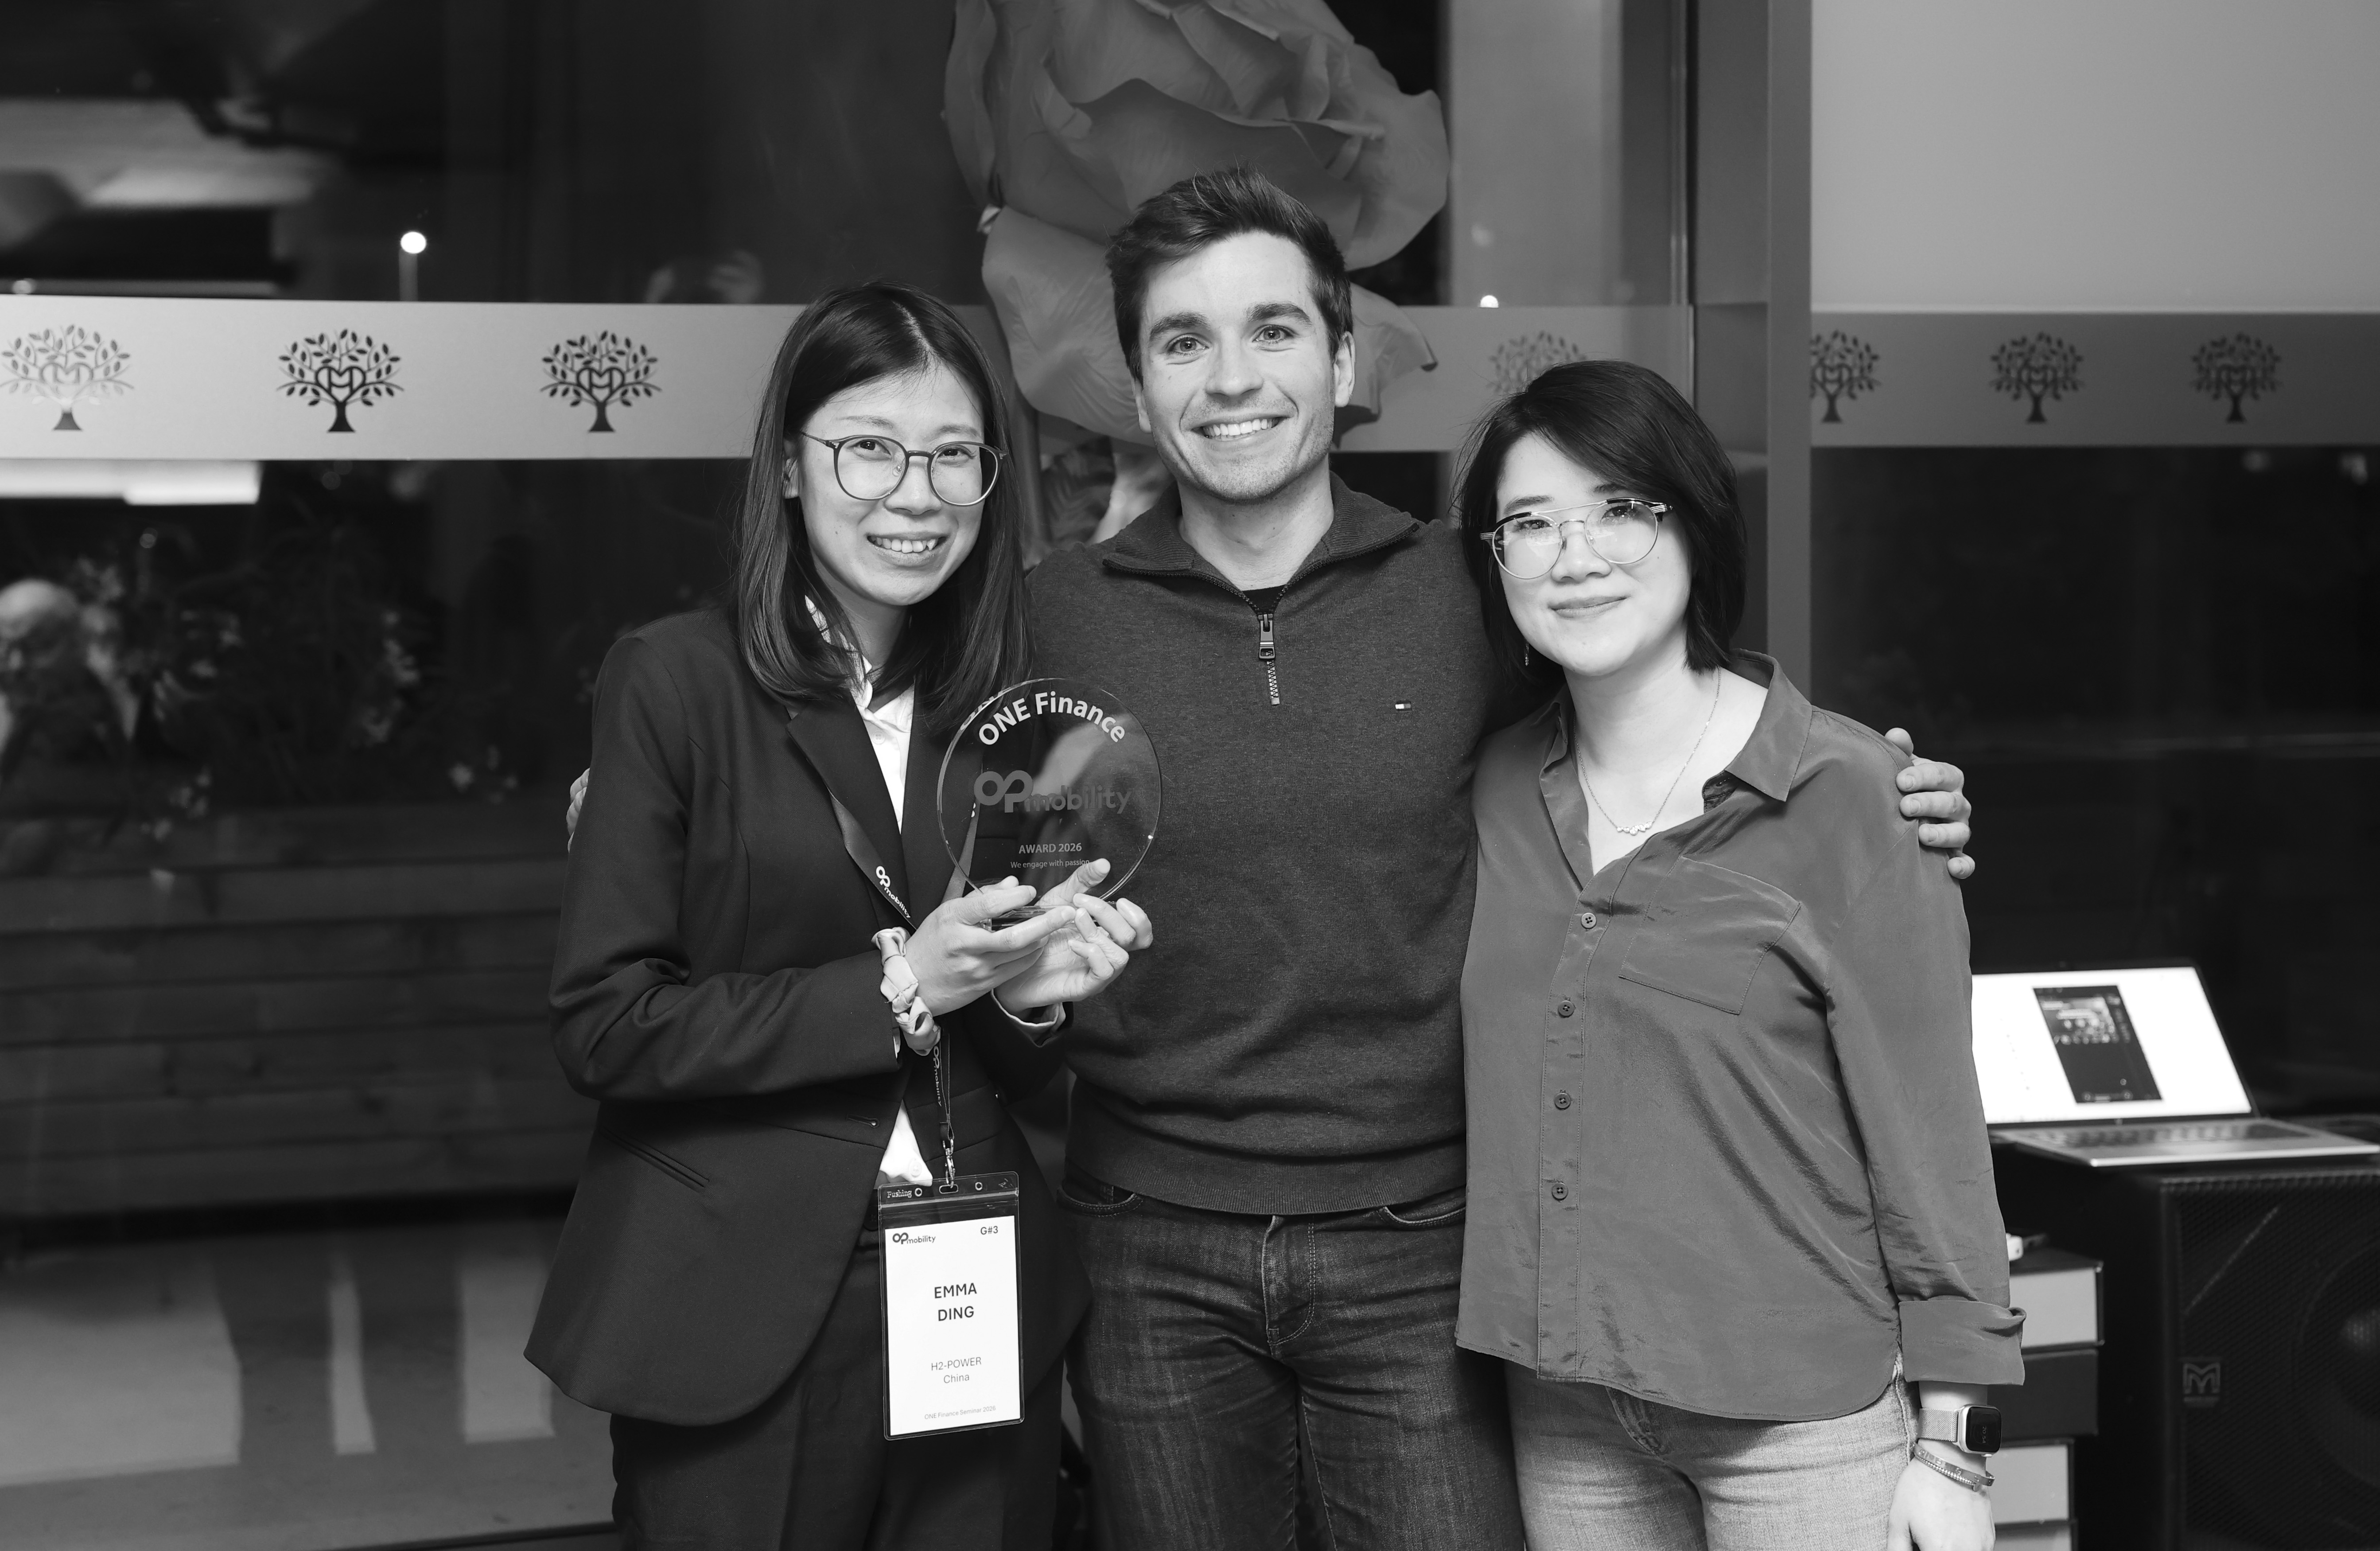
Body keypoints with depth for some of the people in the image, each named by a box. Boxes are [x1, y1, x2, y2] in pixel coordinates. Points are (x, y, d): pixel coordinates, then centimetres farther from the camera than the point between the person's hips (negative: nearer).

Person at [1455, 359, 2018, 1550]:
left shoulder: (1843, 792, -9)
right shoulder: (1501, 792, 6)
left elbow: (1924, 1120, -8)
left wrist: (1948, 1452, -8)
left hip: (1807, 1413, -4)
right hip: (1565, 1404, 4)